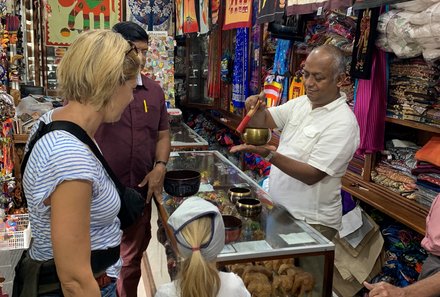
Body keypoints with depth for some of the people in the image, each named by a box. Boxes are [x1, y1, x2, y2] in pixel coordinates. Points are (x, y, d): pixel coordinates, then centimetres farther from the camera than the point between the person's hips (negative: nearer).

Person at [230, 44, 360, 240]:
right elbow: (263, 121, 5)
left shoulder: (343, 123, -20)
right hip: (278, 210, 7)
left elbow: (312, 175, -23)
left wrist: (270, 155, -33)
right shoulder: (300, 103, 4)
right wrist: (256, 108, -18)